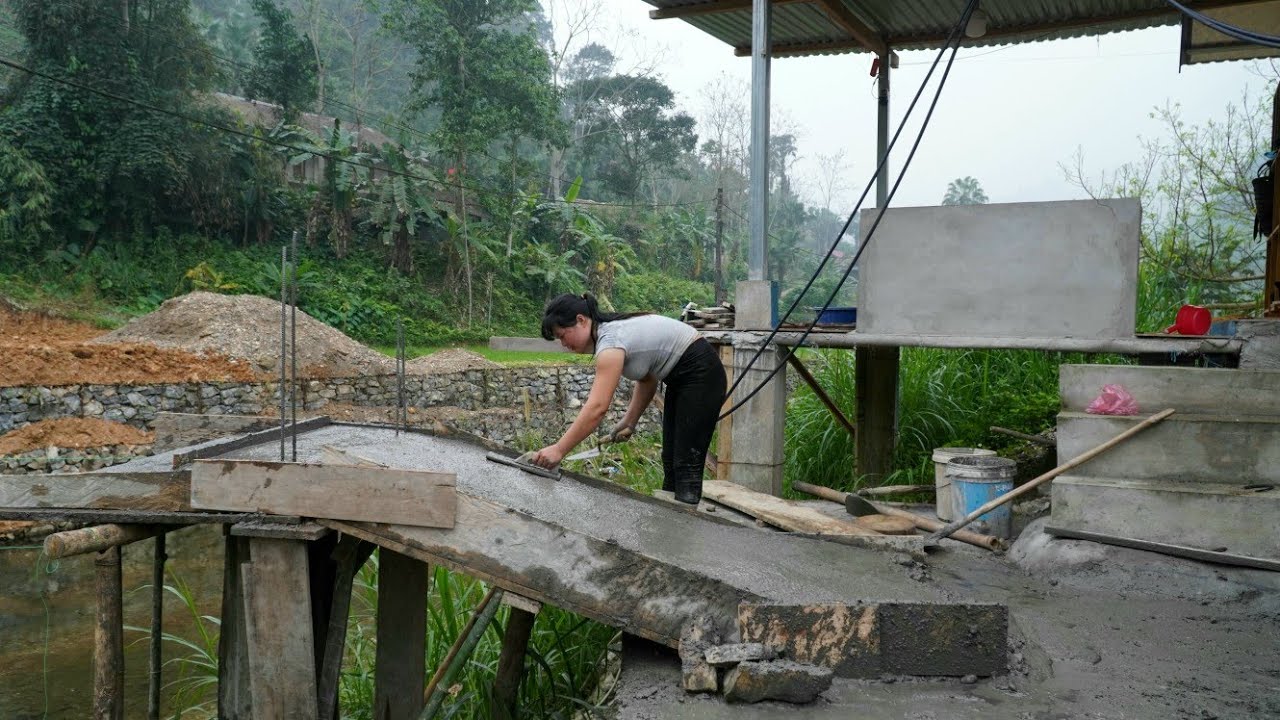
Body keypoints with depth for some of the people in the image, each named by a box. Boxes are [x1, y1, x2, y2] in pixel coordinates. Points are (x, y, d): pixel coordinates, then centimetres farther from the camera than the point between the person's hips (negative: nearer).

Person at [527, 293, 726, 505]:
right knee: (670, 462, 10)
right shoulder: (615, 329, 3)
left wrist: (559, 450, -35)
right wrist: (628, 422, 1)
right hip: (680, 377, 10)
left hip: (701, 374, -10)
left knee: (687, 463, -12)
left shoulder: (611, 341, -26)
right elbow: (647, 379, 10)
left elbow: (596, 407, -35)